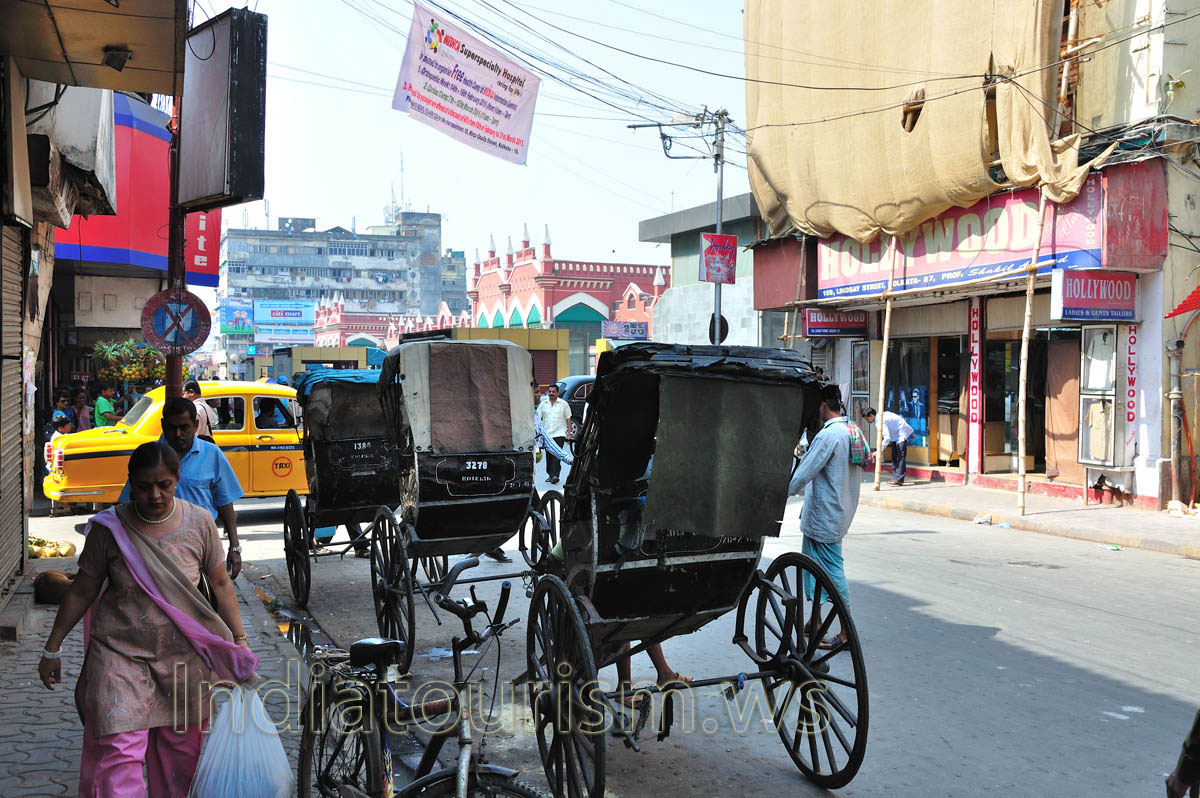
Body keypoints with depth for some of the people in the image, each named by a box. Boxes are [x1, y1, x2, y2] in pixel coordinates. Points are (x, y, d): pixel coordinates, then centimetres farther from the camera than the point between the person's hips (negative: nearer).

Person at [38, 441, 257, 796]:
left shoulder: (199, 522, -5)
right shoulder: (110, 528, -8)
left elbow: (220, 583, 6)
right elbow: (82, 592, 2)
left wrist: (240, 641, 6)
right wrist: (52, 649, 6)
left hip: (183, 655, 2)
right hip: (120, 654, -2)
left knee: (182, 749, 10)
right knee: (119, 753, -9)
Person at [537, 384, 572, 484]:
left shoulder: (563, 404, 5)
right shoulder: (543, 405, 10)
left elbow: (568, 419, 6)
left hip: (559, 434, -3)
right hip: (547, 435, 3)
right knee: (549, 456, 7)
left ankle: (554, 475, -21)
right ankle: (550, 475, 17)